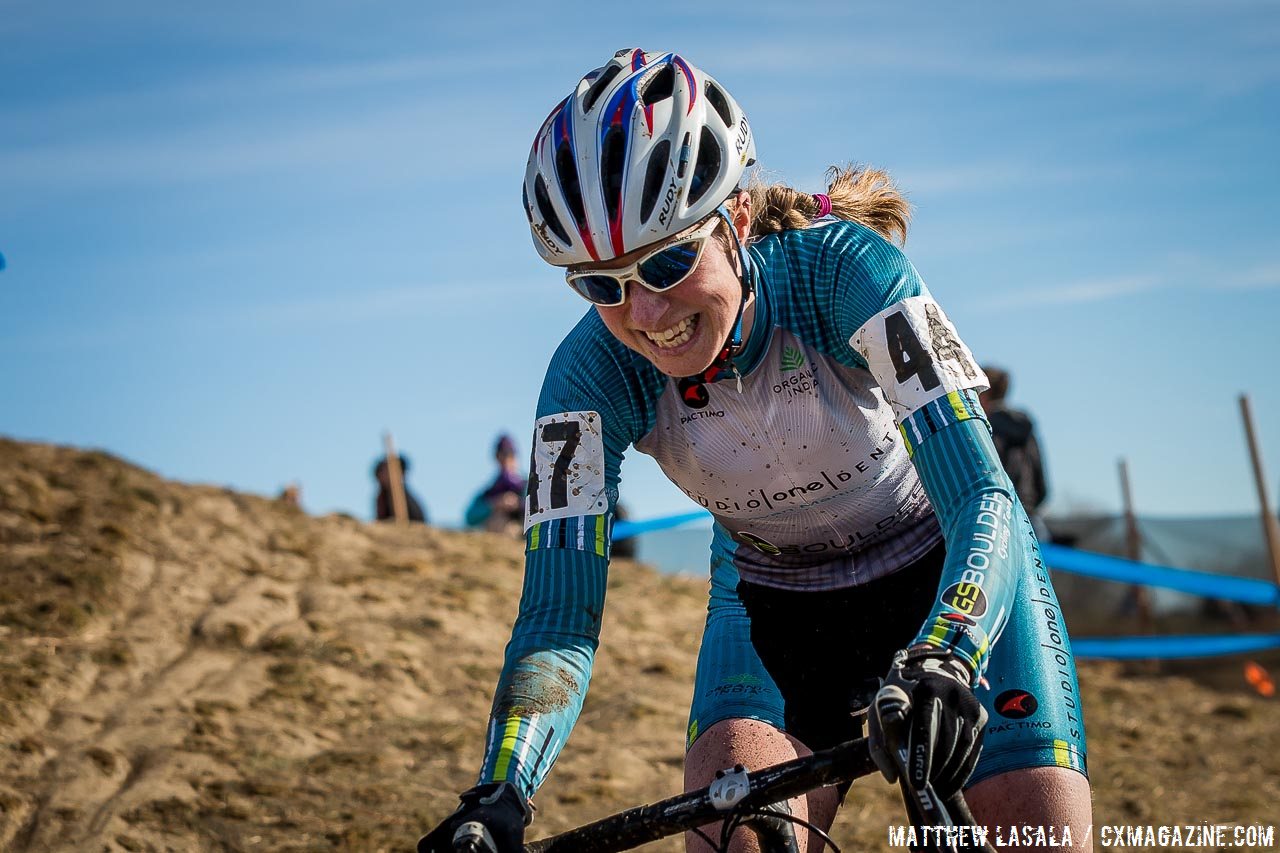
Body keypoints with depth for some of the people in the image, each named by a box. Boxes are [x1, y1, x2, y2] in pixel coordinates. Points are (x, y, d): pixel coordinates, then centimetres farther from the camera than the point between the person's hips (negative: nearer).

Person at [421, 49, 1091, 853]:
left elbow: (980, 496, -36)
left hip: (950, 574, -1)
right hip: (773, 602, 1)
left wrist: (941, 662, -55)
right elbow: (558, 618, -26)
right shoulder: (594, 374, -24)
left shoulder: (842, 267, -30)